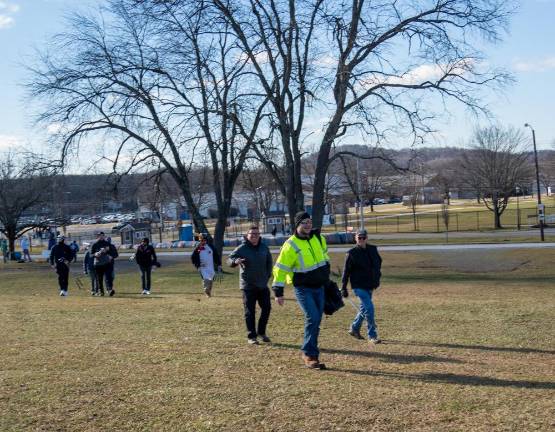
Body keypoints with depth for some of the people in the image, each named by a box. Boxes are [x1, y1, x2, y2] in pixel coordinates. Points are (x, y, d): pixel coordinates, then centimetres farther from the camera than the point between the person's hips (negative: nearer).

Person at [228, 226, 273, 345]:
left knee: (266, 308, 7)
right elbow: (230, 259, -20)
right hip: (248, 286, -5)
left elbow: (269, 262, 17)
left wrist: (268, 275, 11)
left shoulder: (264, 248, 3)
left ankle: (261, 332, 25)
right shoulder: (241, 249, -11)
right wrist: (235, 261, -42)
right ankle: (251, 336, 6)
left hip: (263, 285, 5)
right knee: (250, 311, -1)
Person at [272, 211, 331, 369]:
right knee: (312, 318, -18)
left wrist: (326, 275, 26)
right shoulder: (291, 245, -15)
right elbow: (280, 269, -12)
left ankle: (308, 352, 22)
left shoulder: (318, 238, 3)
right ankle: (310, 355, -9)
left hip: (319, 287, 6)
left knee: (316, 322, 9)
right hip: (303, 289, -6)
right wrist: (278, 292, -15)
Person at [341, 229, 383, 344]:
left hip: (369, 285, 6)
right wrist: (344, 288, -6)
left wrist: (377, 278, 13)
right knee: (369, 308, -13)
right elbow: (346, 271, -6)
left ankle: (354, 329, 37)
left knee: (364, 308, 17)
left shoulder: (373, 249, 5)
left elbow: (378, 263, 20)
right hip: (359, 286, -6)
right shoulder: (352, 254, -10)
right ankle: (372, 335, -4)